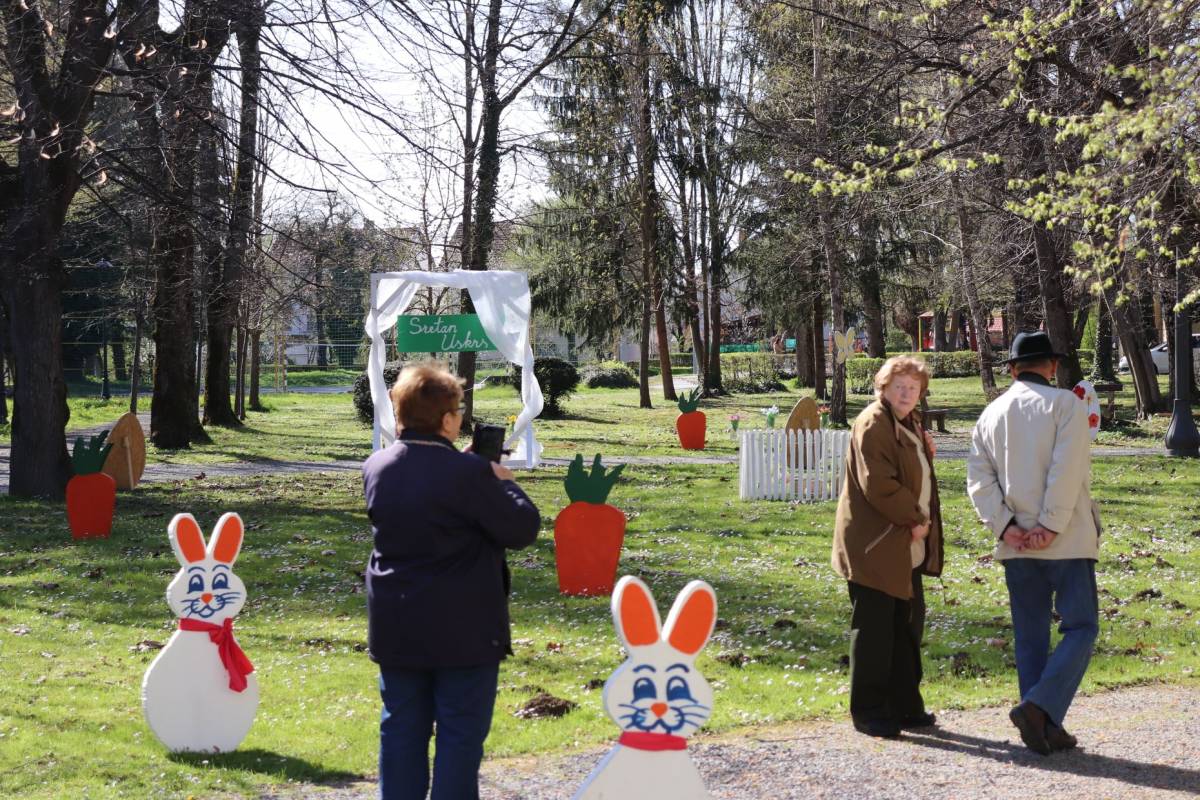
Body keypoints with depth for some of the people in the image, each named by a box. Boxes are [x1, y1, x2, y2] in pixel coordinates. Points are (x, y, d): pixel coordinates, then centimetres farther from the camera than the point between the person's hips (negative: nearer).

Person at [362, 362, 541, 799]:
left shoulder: (376, 467, 2)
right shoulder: (468, 472, -19)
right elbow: (522, 528, -13)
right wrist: (504, 482, 2)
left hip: (396, 628, 6)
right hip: (463, 631, -6)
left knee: (402, 728, 14)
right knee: (461, 732, 4)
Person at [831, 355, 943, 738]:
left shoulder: (911, 424, 17)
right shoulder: (872, 425, -14)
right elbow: (878, 484, -22)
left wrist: (922, 523, 9)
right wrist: (914, 519, -14)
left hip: (906, 548, 10)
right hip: (875, 548, -10)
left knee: (907, 628, 15)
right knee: (873, 631, -3)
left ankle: (905, 706, 25)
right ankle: (868, 713, 5)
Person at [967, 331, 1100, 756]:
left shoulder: (992, 413, 10)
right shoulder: (1065, 404, -5)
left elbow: (979, 478, 1)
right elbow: (1067, 471, -15)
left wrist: (1005, 527, -5)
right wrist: (1051, 526, -14)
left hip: (1016, 545, 5)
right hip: (1066, 540, -5)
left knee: (1030, 636, 10)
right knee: (1080, 628, 1)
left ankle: (1044, 729, 10)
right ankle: (1040, 706, -16)